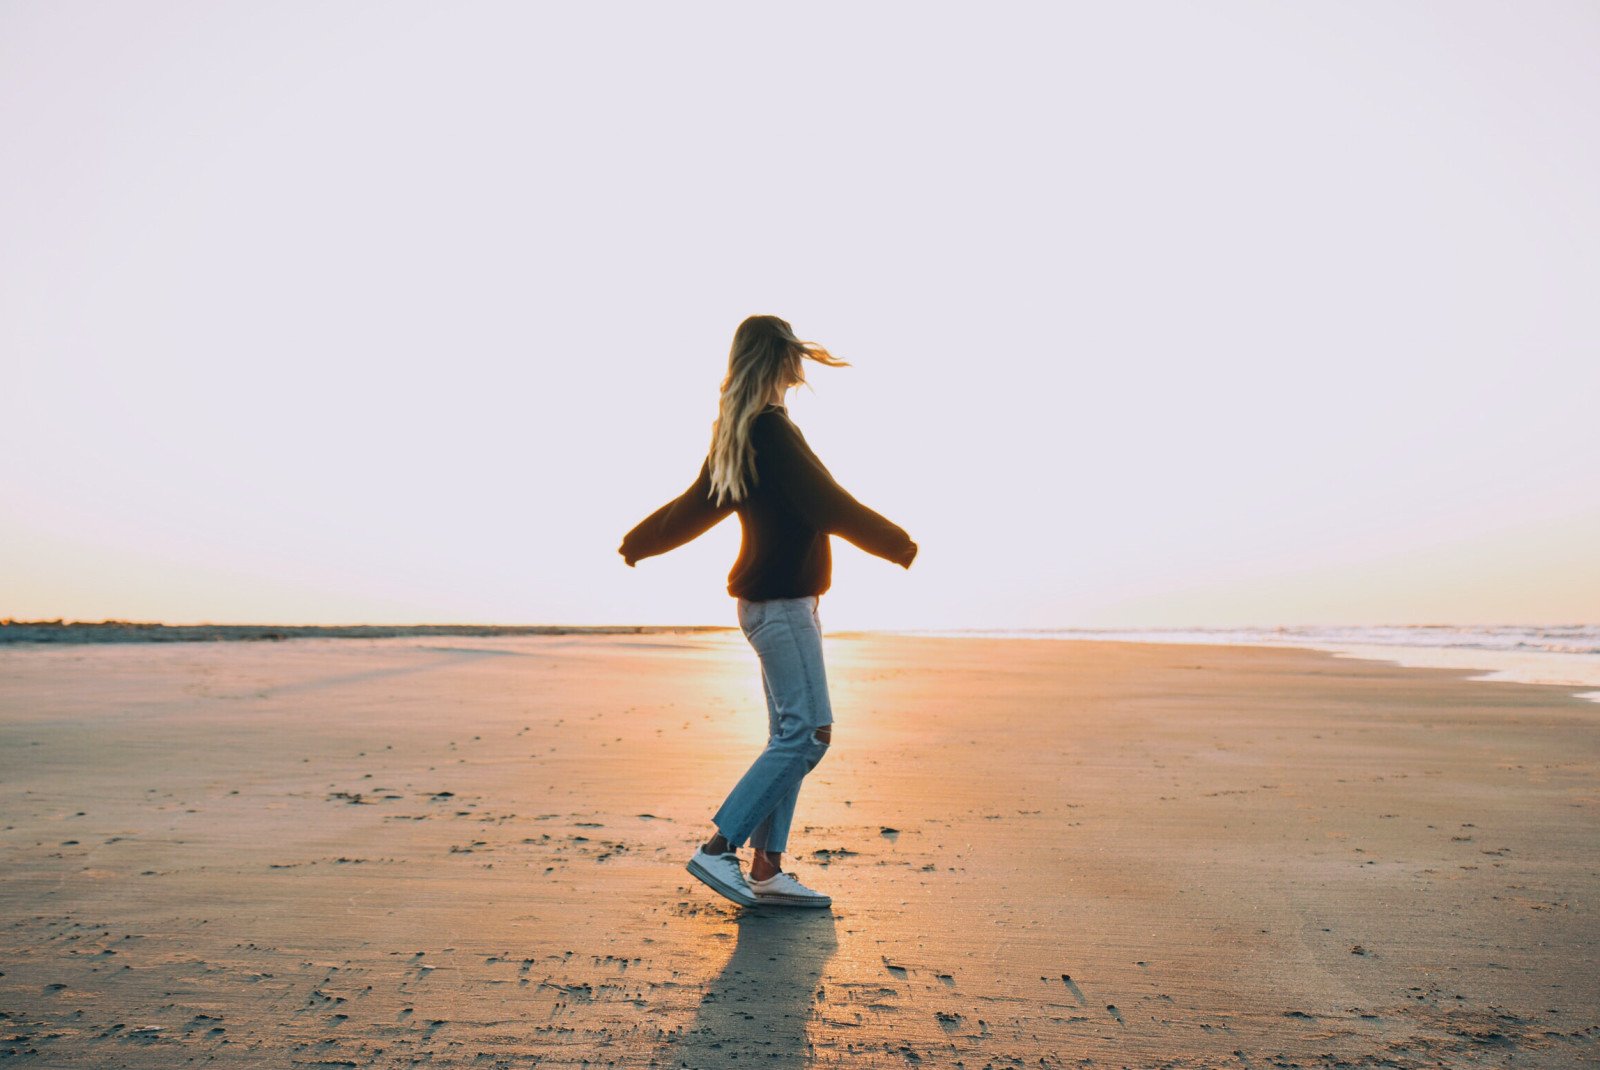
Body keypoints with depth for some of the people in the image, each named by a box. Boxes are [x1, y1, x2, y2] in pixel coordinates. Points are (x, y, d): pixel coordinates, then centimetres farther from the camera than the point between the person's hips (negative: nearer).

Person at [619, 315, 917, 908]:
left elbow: (695, 505, 24)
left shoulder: (734, 435, 15)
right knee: (806, 732, -8)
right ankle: (718, 849, -3)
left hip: (778, 601, 10)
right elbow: (826, 504, -15)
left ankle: (767, 869, 13)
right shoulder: (771, 430, -14)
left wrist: (640, 542, 42)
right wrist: (898, 545, -3)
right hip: (780, 599, -10)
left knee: (790, 735, 10)